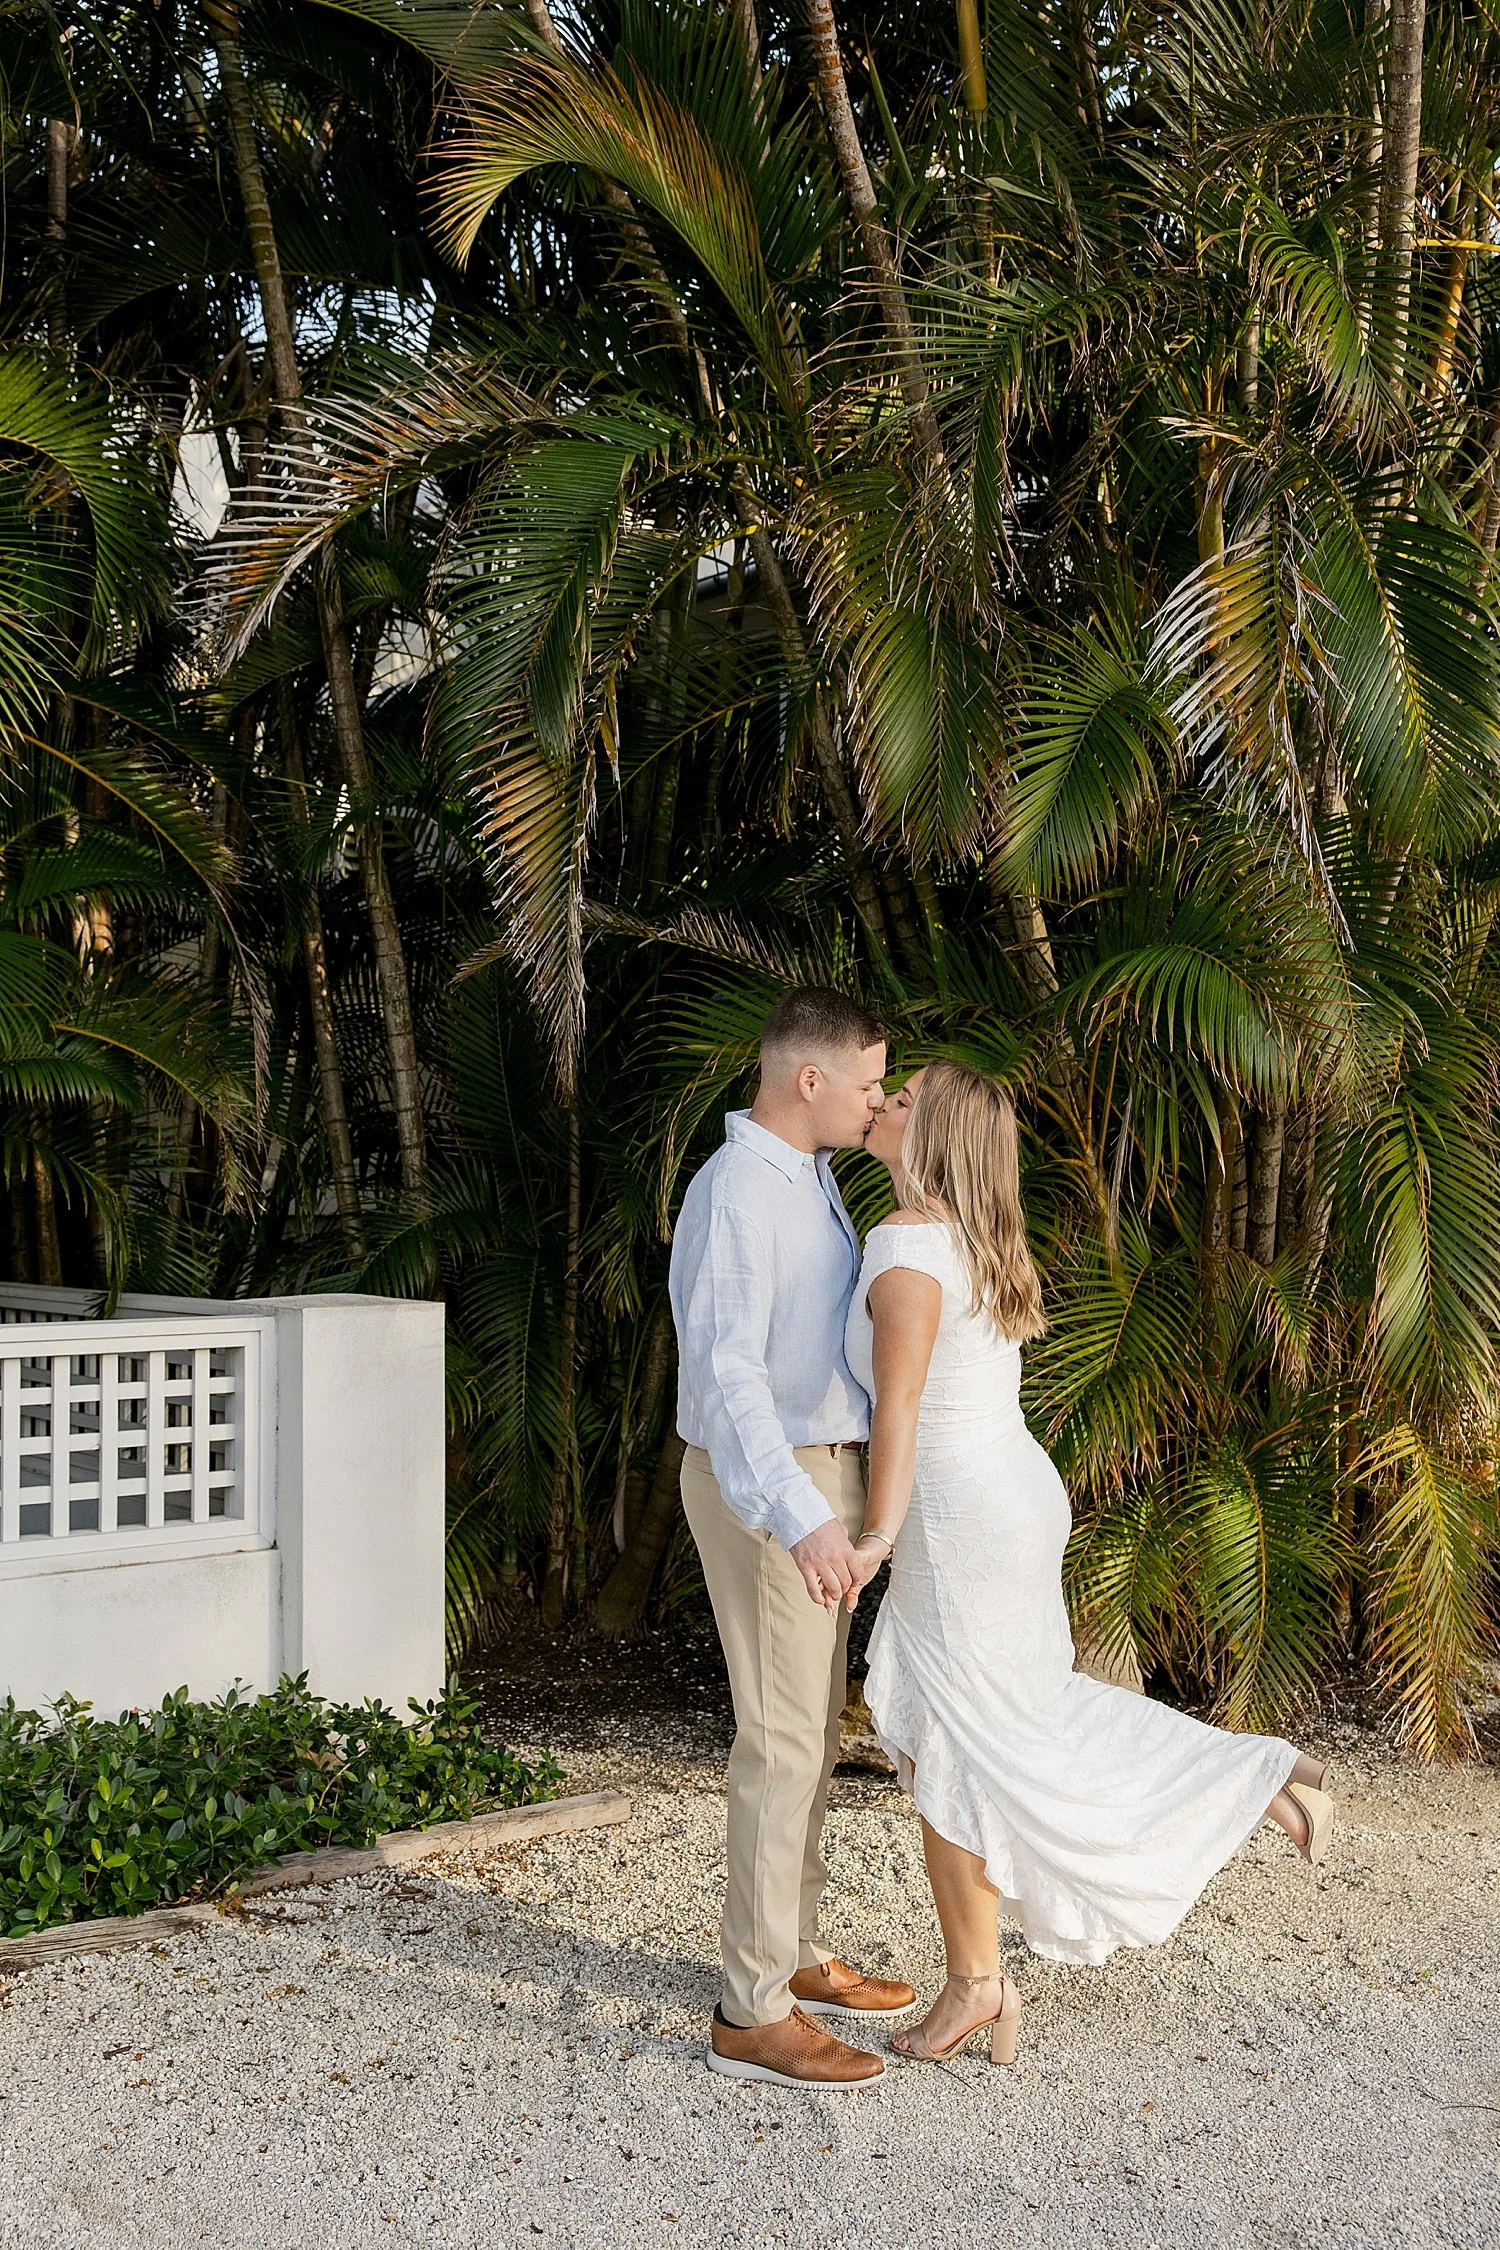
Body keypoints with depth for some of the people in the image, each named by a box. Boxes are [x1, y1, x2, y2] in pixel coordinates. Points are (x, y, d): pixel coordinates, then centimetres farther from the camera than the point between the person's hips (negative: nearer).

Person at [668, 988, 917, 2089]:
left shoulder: (809, 1177, 12)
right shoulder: (738, 1193, -21)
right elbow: (725, 1373, -30)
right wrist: (800, 1519, -39)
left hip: (818, 1473, 10)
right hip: (768, 1488, -10)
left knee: (811, 1727, 16)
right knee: (784, 1737, -7)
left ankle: (797, 1954, 29)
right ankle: (753, 2014, 0)